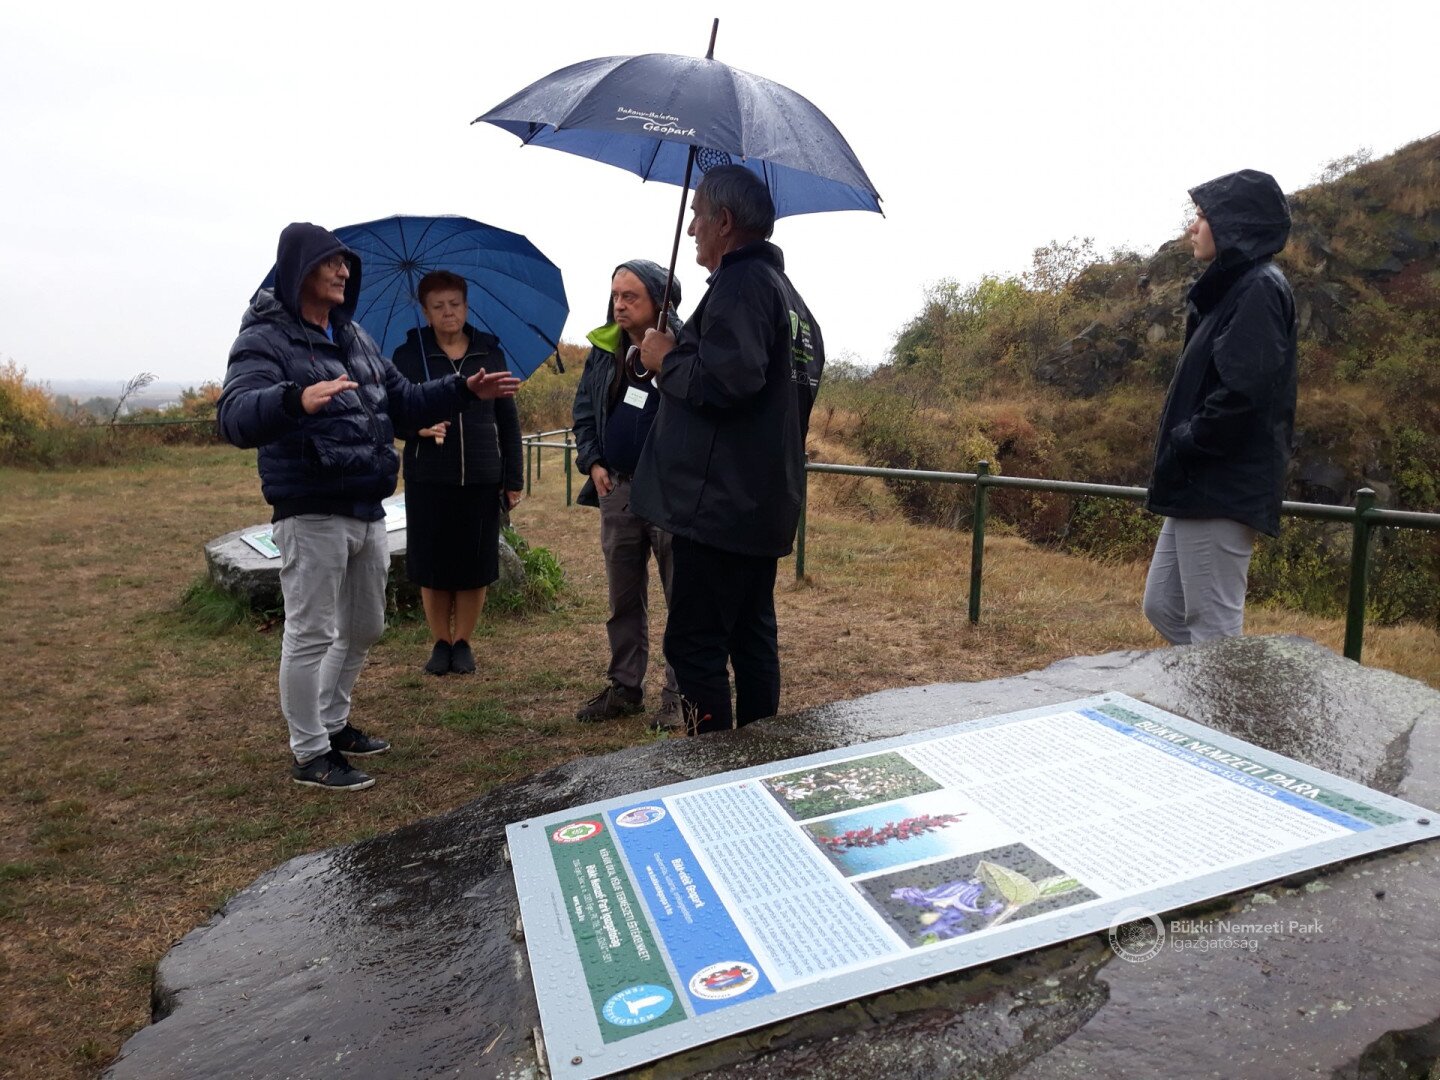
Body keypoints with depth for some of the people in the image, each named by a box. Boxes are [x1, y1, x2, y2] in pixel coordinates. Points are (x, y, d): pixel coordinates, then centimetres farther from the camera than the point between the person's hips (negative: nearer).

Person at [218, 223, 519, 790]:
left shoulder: (355, 336, 13)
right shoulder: (266, 338, -10)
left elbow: (404, 401, 21)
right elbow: (235, 415, -27)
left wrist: (464, 389, 9)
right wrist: (296, 400, -47)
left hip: (367, 512, 8)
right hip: (311, 516, -8)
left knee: (363, 629, 18)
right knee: (311, 635, 1)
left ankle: (333, 723, 37)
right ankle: (309, 754, 15)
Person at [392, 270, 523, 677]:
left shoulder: (490, 353, 7)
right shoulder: (409, 355, 3)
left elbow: (508, 419, 8)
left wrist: (513, 478, 4)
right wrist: (417, 427, -20)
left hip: (482, 477, 1)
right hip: (428, 478, -1)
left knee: (476, 565, 5)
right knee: (431, 565, 5)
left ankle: (463, 642, 22)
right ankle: (440, 642, 23)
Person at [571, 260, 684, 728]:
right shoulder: (603, 351, 8)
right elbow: (583, 410, 16)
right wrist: (593, 462, 5)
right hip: (617, 489, 6)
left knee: (682, 596, 2)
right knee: (623, 599, 15)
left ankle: (678, 695, 14)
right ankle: (624, 687, 29)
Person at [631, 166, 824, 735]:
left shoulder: (741, 283, -11)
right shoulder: (788, 294, 20)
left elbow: (725, 381, -27)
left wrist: (667, 360, -8)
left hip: (718, 503, -10)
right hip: (764, 505, 10)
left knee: (694, 645, -5)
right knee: (753, 640, 16)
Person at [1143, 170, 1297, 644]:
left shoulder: (1259, 289, -11)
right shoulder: (1234, 288, 19)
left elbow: (1242, 394, -23)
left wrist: (1179, 451, -14)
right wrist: (1175, 456, 11)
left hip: (1223, 489, -10)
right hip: (1200, 486, 10)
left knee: (1213, 630, -2)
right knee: (1163, 608, 14)